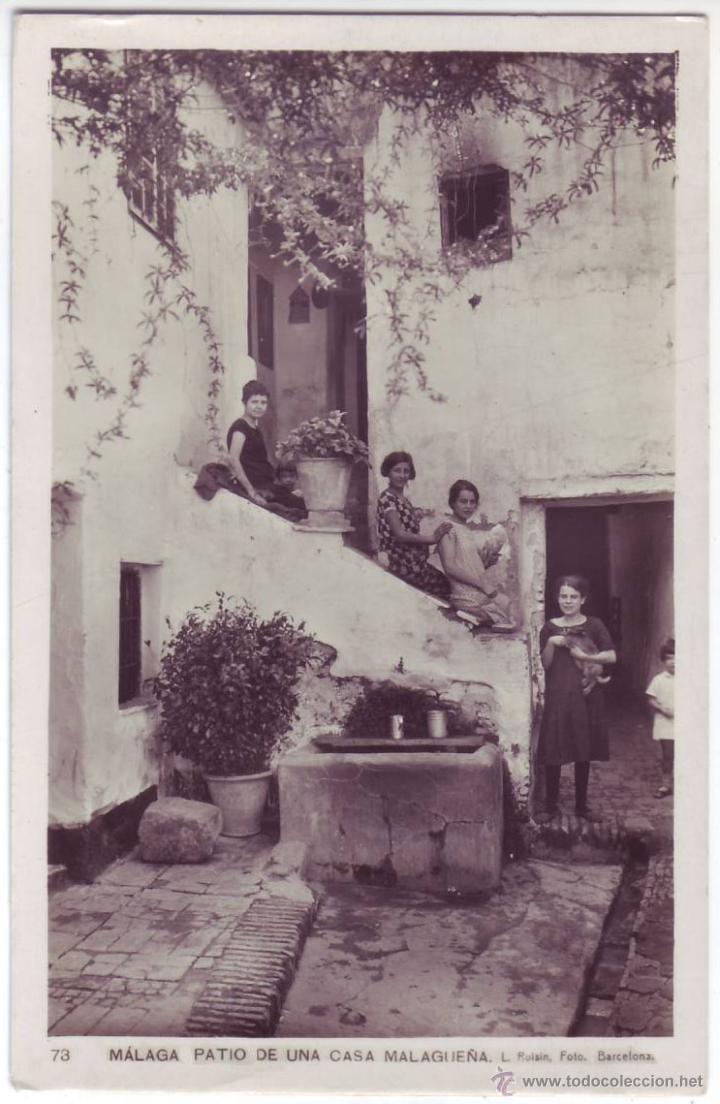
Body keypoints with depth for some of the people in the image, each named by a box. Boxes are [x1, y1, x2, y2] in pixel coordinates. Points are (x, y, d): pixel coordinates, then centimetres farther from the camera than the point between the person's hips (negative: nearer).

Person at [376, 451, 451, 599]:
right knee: (445, 587, -2)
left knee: (447, 582, 9)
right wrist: (432, 538, -21)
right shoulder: (387, 499, -16)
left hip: (414, 561, 9)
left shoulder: (403, 498, 13)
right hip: (404, 564, -9)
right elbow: (400, 534, -24)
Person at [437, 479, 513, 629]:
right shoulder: (449, 528, -7)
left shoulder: (469, 531, 17)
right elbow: (450, 566, -16)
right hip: (466, 596, -8)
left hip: (479, 592, 8)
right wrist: (483, 583, -17)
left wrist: (488, 561, 1)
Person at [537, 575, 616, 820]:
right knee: (553, 753, -2)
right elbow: (545, 664, 3)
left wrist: (583, 655, -13)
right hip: (557, 696, 0)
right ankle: (550, 804, 10)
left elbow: (612, 656, -4)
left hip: (586, 696, 1)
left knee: (584, 753, 7)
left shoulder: (594, 625, 3)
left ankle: (581, 804, 19)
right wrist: (551, 644, -13)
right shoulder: (550, 627, 4)